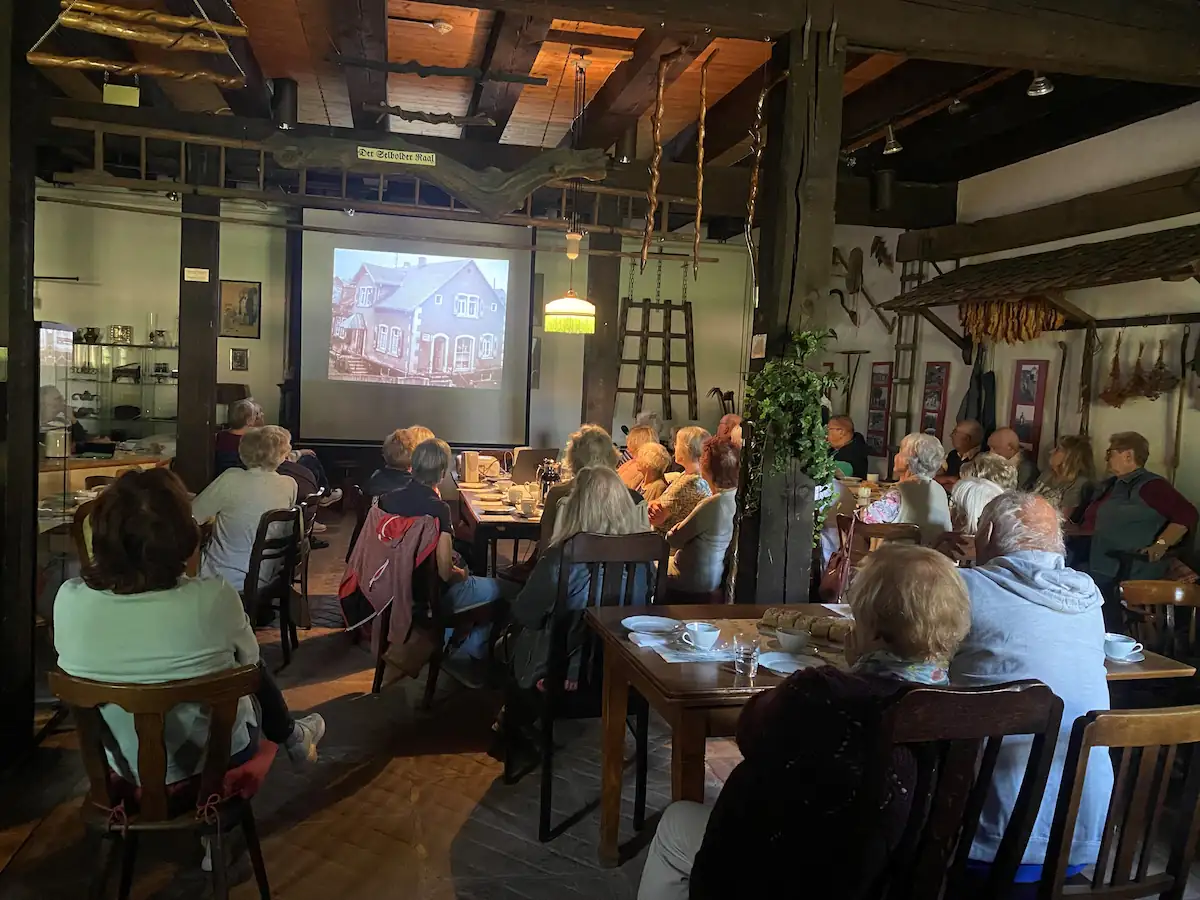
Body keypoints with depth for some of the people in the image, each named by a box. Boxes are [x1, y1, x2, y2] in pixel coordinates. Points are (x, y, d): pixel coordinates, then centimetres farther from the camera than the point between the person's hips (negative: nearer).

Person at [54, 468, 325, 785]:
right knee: (254, 668, 26)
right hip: (216, 756, -3)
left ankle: (288, 735, 48)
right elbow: (249, 661, -9)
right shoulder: (213, 599, -31)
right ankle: (292, 738, 51)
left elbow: (74, 662, 0)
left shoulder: (69, 600, -22)